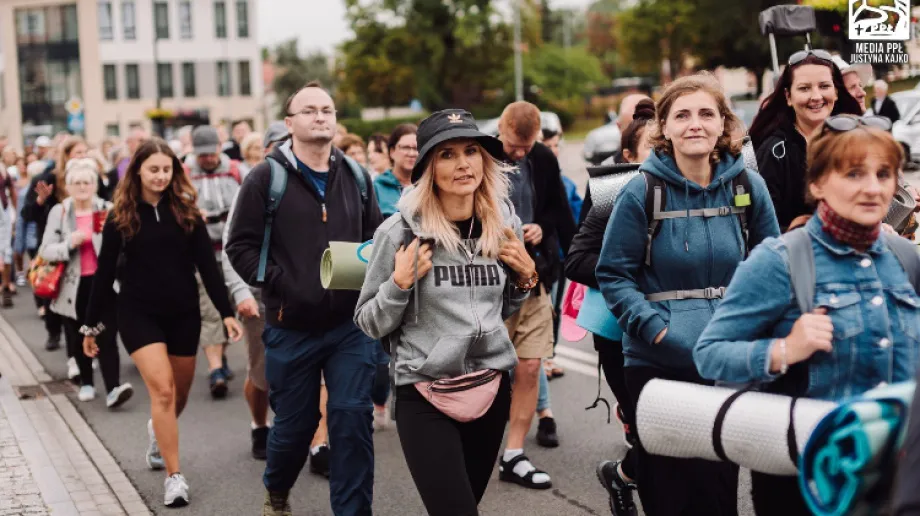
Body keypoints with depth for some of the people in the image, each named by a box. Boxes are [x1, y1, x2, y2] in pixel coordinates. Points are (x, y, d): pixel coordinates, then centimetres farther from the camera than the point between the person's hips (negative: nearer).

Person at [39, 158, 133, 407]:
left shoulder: (107, 210, 1)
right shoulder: (59, 212, 3)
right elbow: (45, 250, -1)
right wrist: (69, 243, -18)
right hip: (73, 285, 2)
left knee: (106, 337, -10)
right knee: (79, 339, 12)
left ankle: (113, 388, -15)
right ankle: (86, 383, 30)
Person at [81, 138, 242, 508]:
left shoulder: (186, 210, 0)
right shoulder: (121, 215, -2)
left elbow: (207, 265, -1)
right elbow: (104, 272, 2)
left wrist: (226, 312, -8)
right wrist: (91, 325, 4)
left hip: (183, 313, 3)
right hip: (138, 313, -2)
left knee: (179, 394, 14)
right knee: (162, 388, -16)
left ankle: (158, 430, 48)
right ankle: (173, 475, -10)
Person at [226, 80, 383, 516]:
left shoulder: (355, 178, 6)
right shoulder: (266, 178, -5)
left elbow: (376, 238, 17)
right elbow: (240, 245, -5)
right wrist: (278, 283, -14)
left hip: (350, 324, 2)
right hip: (291, 328, -2)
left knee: (352, 417, -5)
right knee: (295, 423, 11)